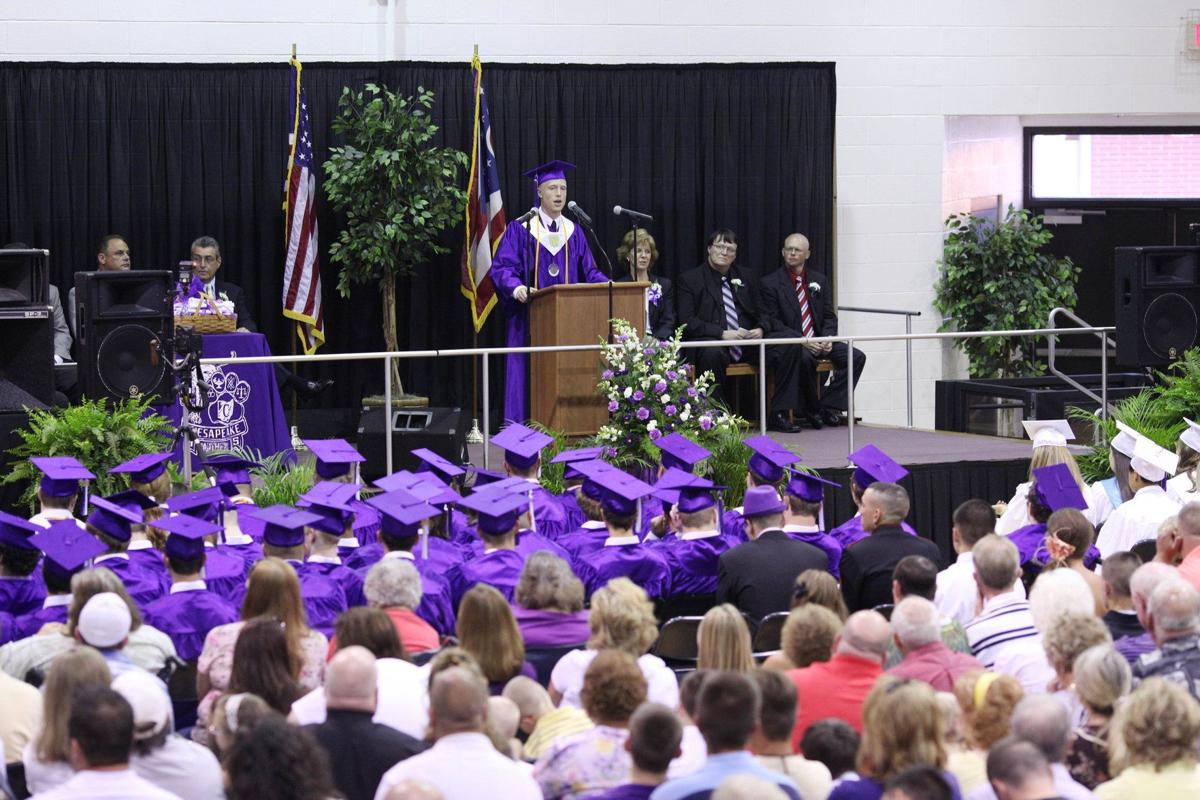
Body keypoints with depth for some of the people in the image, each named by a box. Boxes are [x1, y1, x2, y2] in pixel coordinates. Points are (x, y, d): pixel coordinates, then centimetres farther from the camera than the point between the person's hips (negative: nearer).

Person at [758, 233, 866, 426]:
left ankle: (827, 406, -12)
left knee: (856, 357, -14)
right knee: (805, 358, -38)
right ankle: (811, 409, -17)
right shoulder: (769, 283, -1)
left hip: (819, 341, 5)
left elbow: (829, 316, 14)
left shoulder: (820, 280, 15)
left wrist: (827, 338, -8)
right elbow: (771, 323, -8)